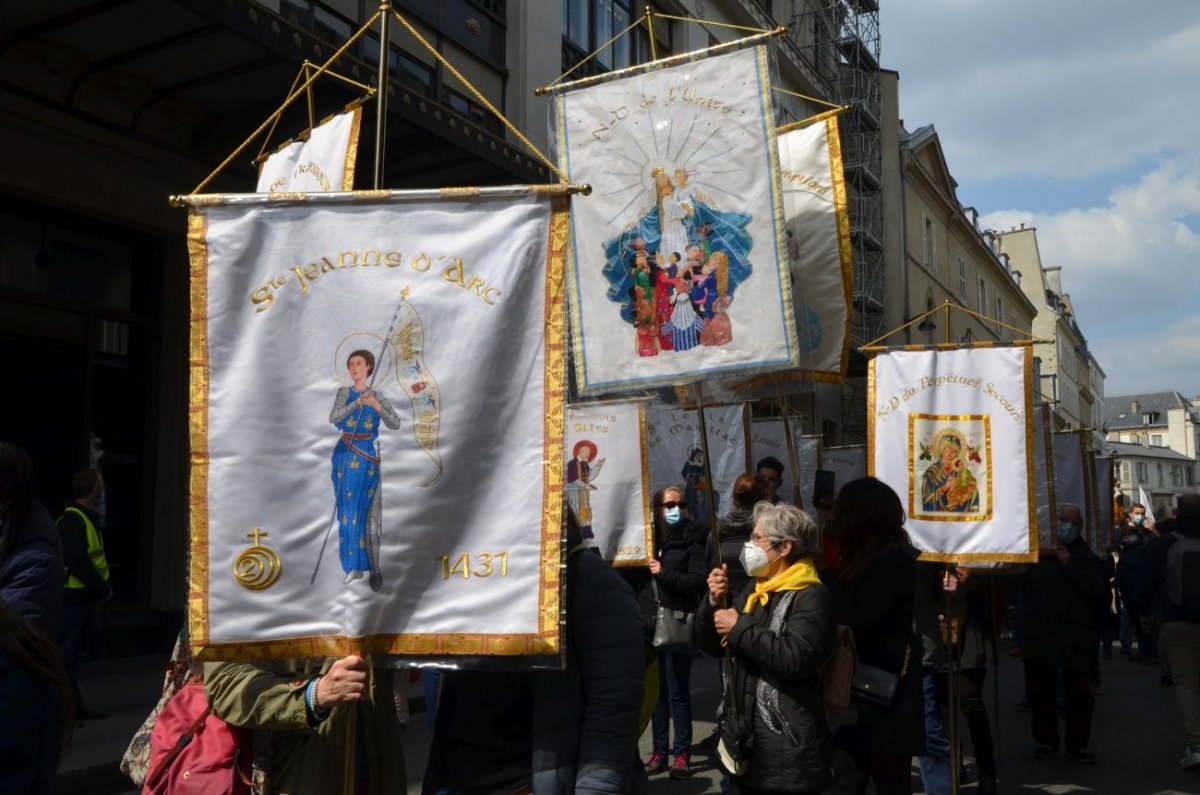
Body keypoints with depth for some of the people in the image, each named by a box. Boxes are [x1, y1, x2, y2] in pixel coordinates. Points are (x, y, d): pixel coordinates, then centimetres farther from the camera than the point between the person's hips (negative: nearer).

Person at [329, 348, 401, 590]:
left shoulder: (378, 397, 4)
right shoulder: (344, 393, 5)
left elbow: (396, 424, -8)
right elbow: (333, 417, -13)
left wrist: (377, 407, -25)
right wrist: (358, 403, -27)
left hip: (368, 459, -1)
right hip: (346, 458, 1)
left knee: (368, 513, -7)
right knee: (348, 512, 4)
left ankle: (375, 568, -3)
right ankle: (354, 565, 12)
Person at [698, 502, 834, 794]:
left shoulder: (812, 596, -14)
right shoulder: (754, 588, 13)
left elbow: (796, 658, -29)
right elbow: (713, 646, 16)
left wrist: (740, 628, -20)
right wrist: (714, 603, -2)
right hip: (743, 733, 8)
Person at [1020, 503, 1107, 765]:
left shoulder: (1085, 557, 8)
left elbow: (1100, 592, -7)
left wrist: (1070, 565, -11)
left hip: (1074, 636, -1)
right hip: (1038, 634, 1)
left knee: (1078, 692, 1)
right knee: (1039, 691, 8)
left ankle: (1077, 743, 16)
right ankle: (1045, 740, 22)